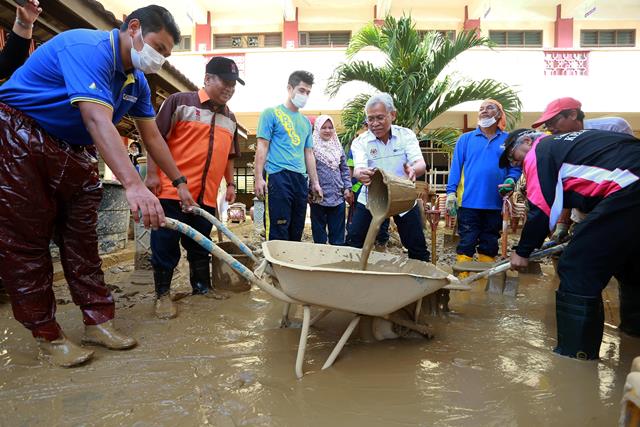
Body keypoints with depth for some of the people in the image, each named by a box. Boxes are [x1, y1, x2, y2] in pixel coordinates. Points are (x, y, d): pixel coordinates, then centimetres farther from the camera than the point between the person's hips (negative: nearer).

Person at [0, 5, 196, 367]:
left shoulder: (137, 81, 3)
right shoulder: (89, 49, -25)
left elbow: (152, 137, 10)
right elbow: (98, 120, -39)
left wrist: (179, 181, 9)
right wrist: (133, 184, -51)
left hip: (75, 151, 8)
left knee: (82, 239, 5)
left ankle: (97, 320, 11)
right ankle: (47, 334, 5)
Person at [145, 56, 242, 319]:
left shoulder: (230, 118, 18)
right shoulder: (180, 102, -1)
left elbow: (228, 155, 25)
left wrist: (230, 183, 19)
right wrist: (152, 173, -9)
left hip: (206, 196, 6)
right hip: (171, 190, -5)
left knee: (200, 245, 14)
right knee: (165, 244, 1)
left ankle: (202, 287, 27)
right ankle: (162, 294, 12)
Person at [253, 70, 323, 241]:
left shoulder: (306, 121, 21)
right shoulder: (271, 113, 3)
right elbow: (262, 147, -3)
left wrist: (315, 182, 18)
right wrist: (259, 178, -12)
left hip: (300, 179, 6)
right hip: (278, 176, -6)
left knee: (297, 233, 9)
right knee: (277, 233, -8)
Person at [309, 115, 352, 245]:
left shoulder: (338, 147, 12)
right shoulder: (312, 147, -3)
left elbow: (344, 169, 15)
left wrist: (347, 188, 7)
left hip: (338, 196, 4)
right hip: (318, 197, -4)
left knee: (338, 235, 10)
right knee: (319, 234, 8)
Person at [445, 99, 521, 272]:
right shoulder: (466, 138, 6)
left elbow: (515, 167, 7)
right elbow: (456, 167, 2)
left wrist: (510, 181, -14)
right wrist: (451, 192, -7)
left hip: (495, 203, 2)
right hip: (469, 202, -1)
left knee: (489, 247, 11)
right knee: (466, 244, 1)